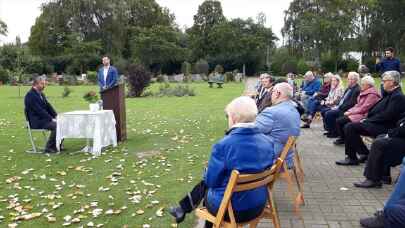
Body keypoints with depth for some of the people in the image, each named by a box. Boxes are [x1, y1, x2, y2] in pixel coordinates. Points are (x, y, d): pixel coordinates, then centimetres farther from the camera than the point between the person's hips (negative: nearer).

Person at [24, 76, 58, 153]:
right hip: (36, 122, -9)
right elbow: (39, 110, -21)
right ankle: (49, 148, -14)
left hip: (43, 118, 9)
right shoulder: (30, 95, -15)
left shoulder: (41, 93, 14)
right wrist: (51, 119, -21)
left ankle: (57, 145, 5)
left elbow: (48, 106, 13)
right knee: (56, 126, -26)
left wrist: (56, 116, -2)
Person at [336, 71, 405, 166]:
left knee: (350, 127, -19)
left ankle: (352, 158, -8)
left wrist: (368, 120, -15)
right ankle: (364, 153, 6)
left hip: (383, 127, -10)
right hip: (377, 123, 10)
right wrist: (366, 118, 3)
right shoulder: (390, 94, 16)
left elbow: (387, 116, -22)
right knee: (349, 126, 1)